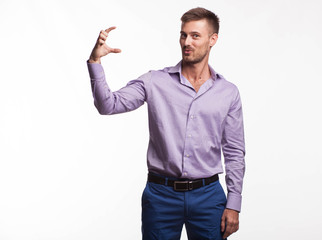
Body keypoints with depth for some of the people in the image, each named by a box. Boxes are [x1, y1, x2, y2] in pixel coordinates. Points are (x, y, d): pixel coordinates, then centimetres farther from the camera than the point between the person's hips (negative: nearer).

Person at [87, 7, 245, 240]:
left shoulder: (228, 92, 3)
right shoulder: (155, 81, 1)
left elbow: (235, 153, 5)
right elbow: (108, 105, -10)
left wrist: (233, 205, 0)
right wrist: (95, 61, -23)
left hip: (207, 196, 1)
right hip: (161, 194, -1)